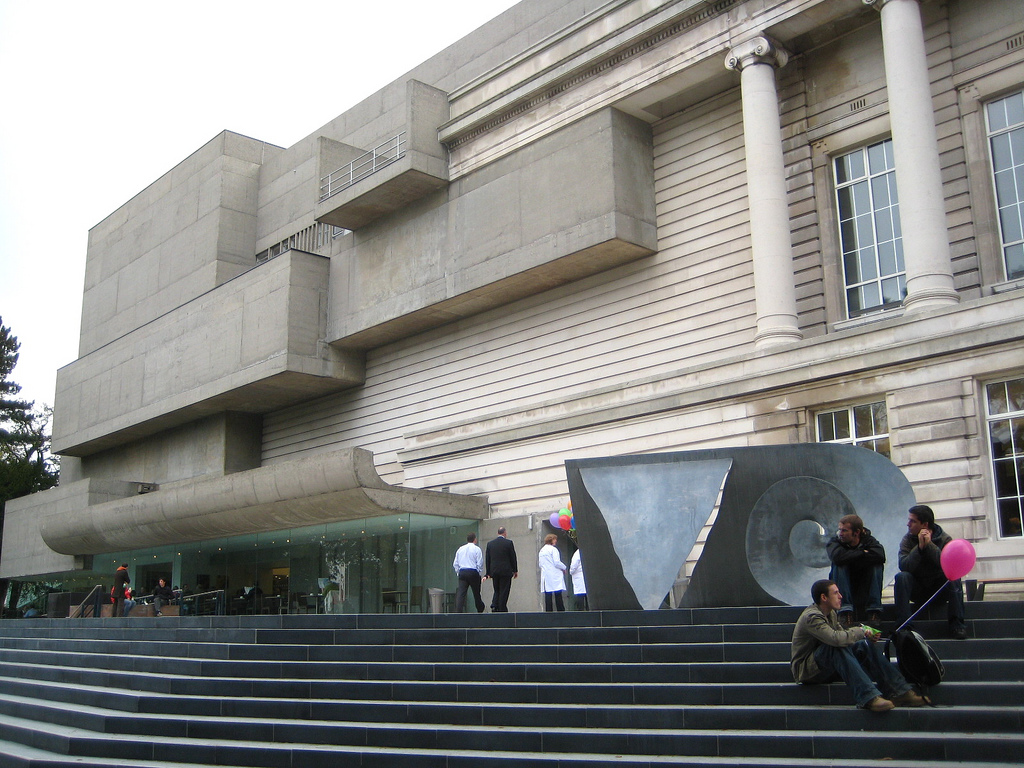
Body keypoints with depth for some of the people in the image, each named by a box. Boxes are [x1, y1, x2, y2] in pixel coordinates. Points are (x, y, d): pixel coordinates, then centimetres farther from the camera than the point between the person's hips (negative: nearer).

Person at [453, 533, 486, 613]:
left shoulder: (460, 549, 12)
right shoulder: (477, 549, -2)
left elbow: (455, 564, 12)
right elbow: (480, 564, -7)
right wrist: (480, 574, 4)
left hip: (462, 572, 3)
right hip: (473, 572, -3)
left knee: (461, 593, -4)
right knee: (476, 593, 10)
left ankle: (458, 611, -16)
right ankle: (480, 611, 22)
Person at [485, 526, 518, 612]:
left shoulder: (490, 543, 5)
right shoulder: (508, 543, -6)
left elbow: (487, 559, 8)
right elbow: (513, 558, -3)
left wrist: (487, 573, 12)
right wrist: (515, 570, 7)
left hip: (494, 571, 4)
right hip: (506, 571, -4)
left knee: (497, 590, 16)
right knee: (504, 591, 1)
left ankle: (494, 606, -1)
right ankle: (502, 609, 0)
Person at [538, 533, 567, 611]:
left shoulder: (541, 550, 17)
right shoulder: (553, 549, -7)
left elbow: (539, 564, 18)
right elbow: (557, 562, -13)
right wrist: (564, 567, 2)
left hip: (545, 575, 7)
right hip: (554, 575, -7)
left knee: (548, 595, 3)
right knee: (558, 595, -8)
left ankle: (548, 611, -1)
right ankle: (560, 611, -12)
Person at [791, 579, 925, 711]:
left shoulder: (831, 614, 11)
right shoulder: (811, 617, -22)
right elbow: (836, 638, -35)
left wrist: (868, 637, -6)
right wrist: (861, 631, -19)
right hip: (806, 670, -9)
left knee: (866, 645, -3)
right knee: (838, 649, -35)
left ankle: (901, 692, -8)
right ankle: (869, 697, -40)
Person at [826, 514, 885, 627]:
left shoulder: (868, 540, -4)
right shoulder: (835, 541, -7)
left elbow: (880, 555, -29)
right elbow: (837, 556, -33)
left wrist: (851, 558, -23)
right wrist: (863, 553, -23)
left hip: (865, 591, 0)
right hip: (844, 592, 0)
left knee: (876, 565, -22)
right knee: (839, 565, -26)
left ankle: (874, 610, -22)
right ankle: (845, 612, -32)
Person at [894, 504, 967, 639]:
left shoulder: (945, 539, -6)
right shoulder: (908, 540, -5)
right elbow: (904, 566, -22)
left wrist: (929, 545, -26)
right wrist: (919, 547, -29)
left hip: (940, 588, 0)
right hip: (918, 590, 0)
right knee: (902, 577, -28)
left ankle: (956, 624, -26)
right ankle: (903, 625, -31)